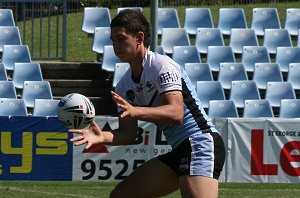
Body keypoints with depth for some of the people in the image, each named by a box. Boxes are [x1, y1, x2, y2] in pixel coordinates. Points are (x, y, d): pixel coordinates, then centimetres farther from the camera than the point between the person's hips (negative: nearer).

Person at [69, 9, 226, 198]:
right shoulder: (124, 87, 12)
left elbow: (176, 113, -26)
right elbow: (129, 133, 8)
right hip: (179, 150, 9)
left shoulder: (162, 65, -13)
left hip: (201, 143, -9)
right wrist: (103, 136, -13)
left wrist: (134, 111, -40)